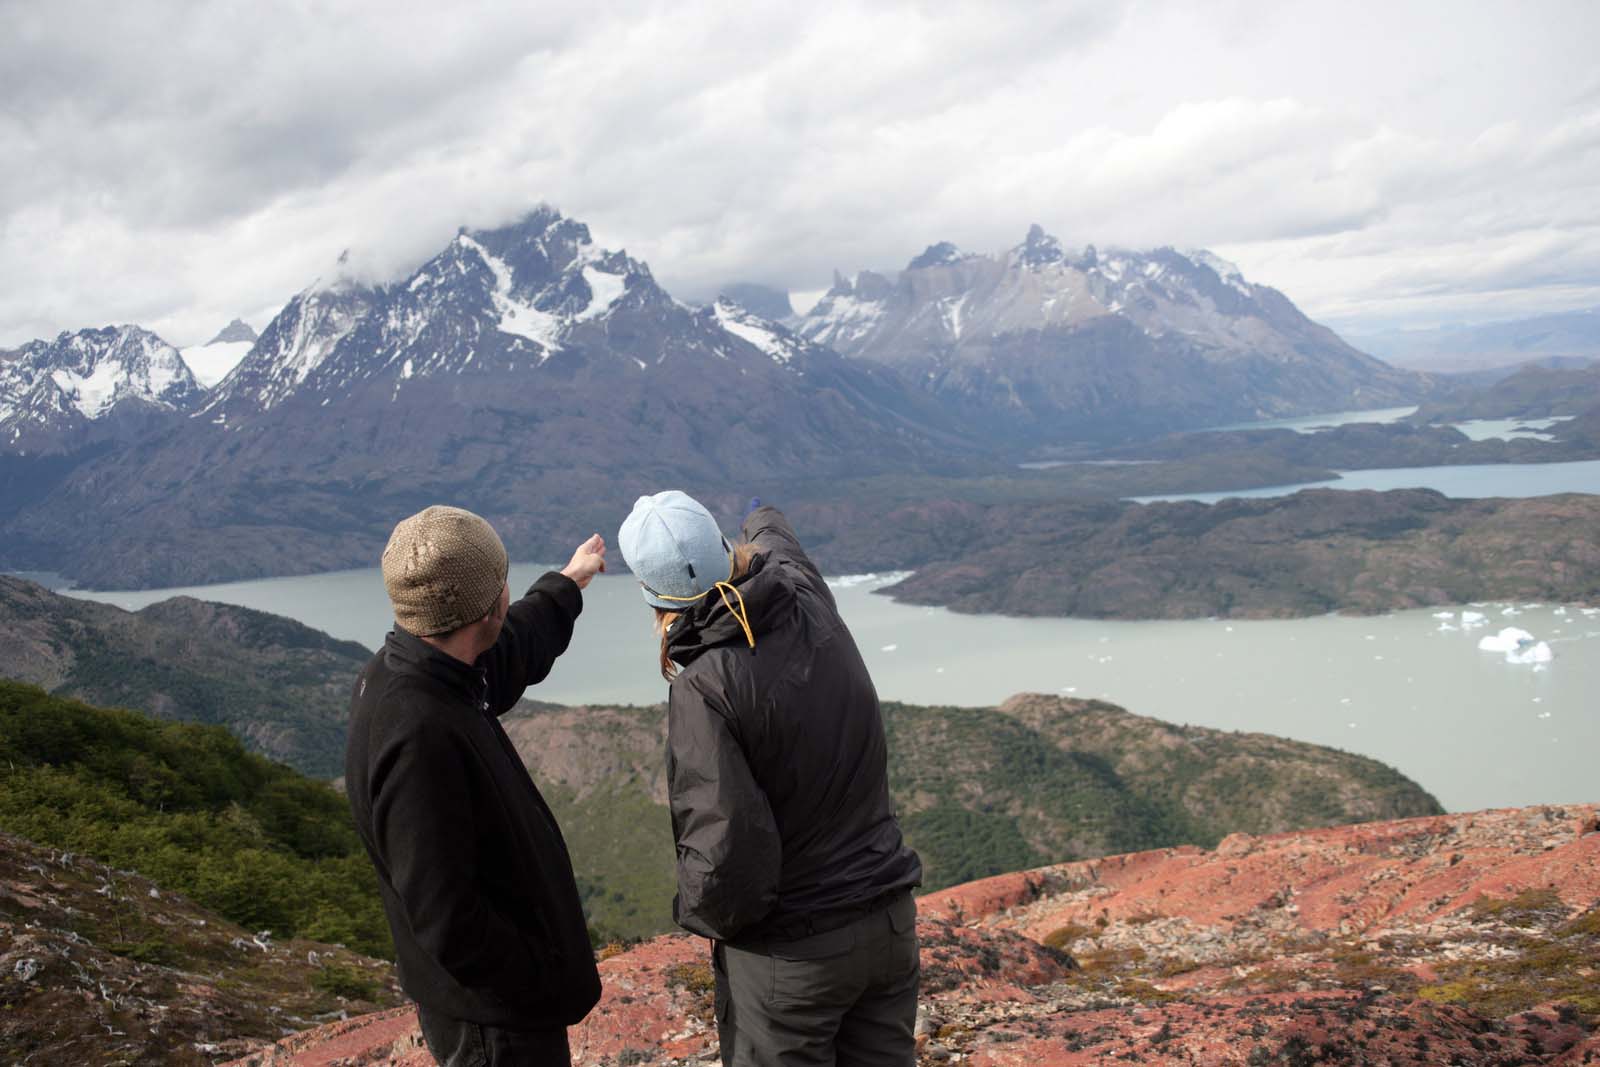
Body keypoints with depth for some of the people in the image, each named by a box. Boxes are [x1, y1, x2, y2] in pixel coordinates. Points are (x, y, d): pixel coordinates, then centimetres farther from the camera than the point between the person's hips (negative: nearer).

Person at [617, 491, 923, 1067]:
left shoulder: (705, 687, -25)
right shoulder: (812, 607, -5)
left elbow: (728, 853, -29)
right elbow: (782, 547, 21)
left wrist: (700, 913, -7)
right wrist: (766, 520, 44)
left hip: (790, 953, -6)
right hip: (890, 923, 7)